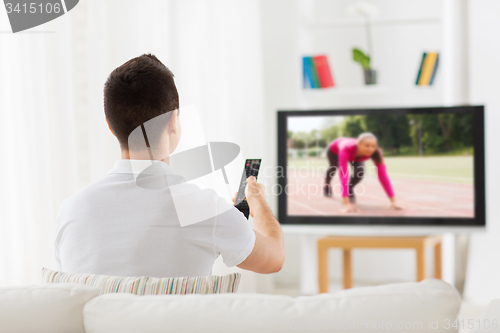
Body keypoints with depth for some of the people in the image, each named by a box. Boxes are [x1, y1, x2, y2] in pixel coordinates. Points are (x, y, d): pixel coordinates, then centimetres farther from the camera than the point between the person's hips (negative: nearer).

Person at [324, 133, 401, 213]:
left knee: (360, 172, -23)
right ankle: (326, 185, 62)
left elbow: (383, 176, -43)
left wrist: (393, 201, -48)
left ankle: (349, 189, 9)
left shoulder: (376, 153, -42)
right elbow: (343, 175, -58)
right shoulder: (346, 149, -52)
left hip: (354, 154, 2)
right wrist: (346, 203, -64)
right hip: (334, 149, -2)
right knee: (334, 168, 26)